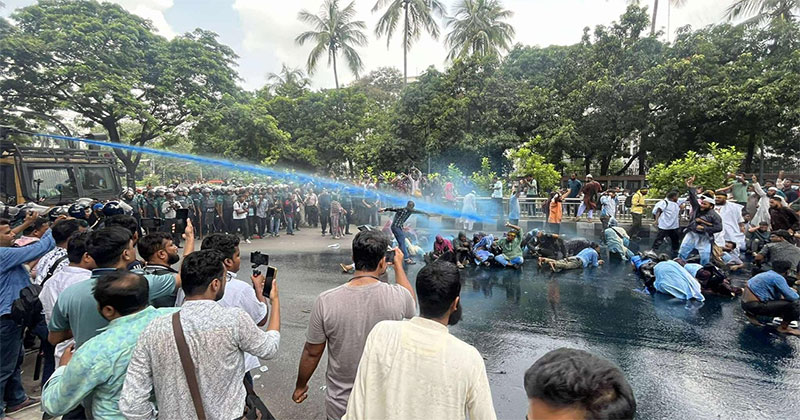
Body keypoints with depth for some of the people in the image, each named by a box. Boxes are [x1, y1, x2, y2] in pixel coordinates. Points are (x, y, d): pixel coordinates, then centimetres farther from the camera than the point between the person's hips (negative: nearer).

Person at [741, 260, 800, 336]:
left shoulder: (767, 274, 14)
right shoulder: (778, 278, -12)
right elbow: (793, 297, -12)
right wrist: (792, 291, 7)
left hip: (745, 303, 9)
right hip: (754, 306, -9)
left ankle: (751, 314, 22)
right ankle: (783, 328, 9)